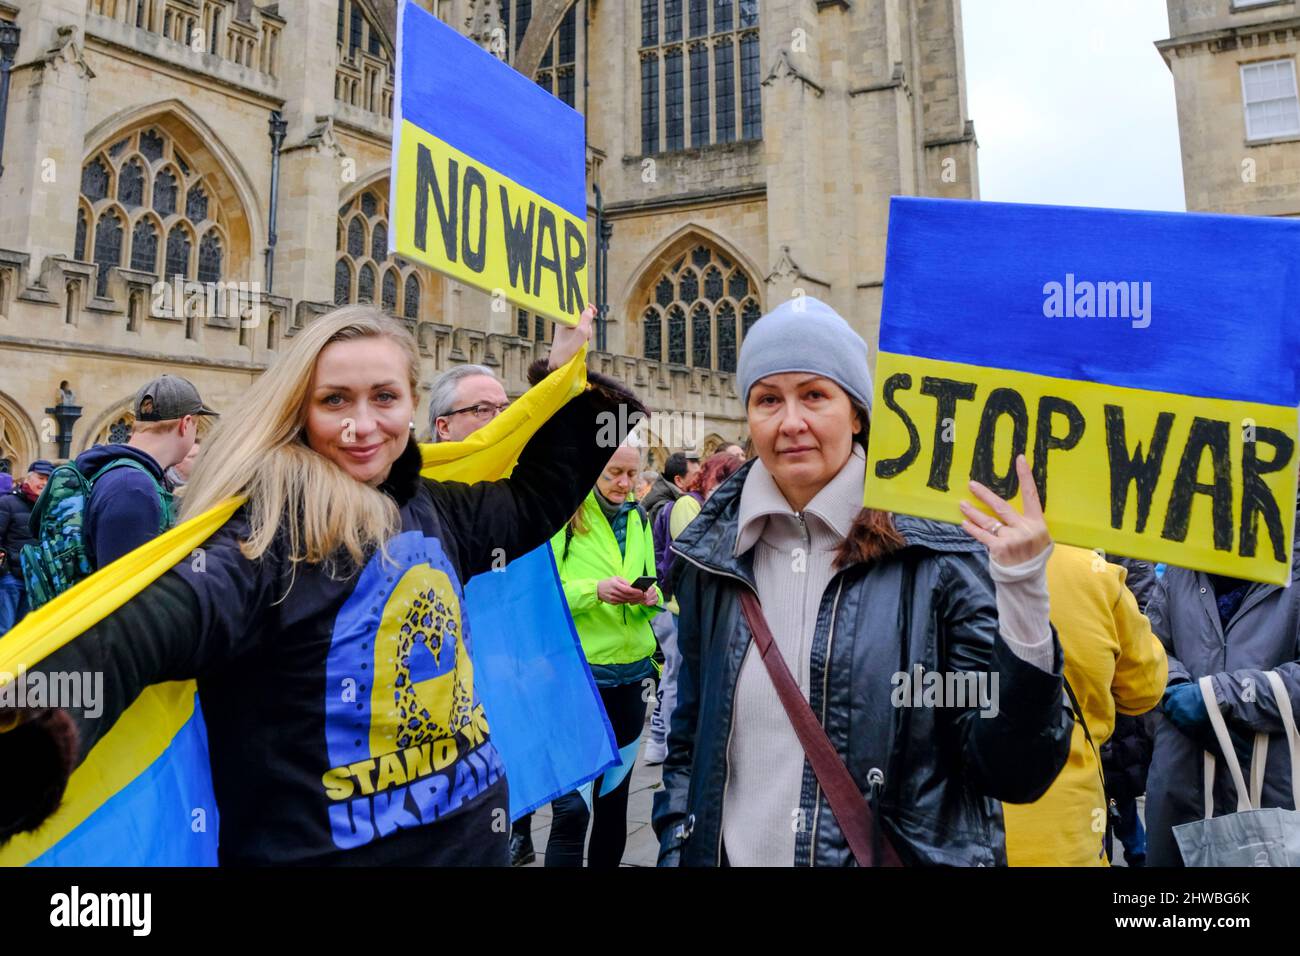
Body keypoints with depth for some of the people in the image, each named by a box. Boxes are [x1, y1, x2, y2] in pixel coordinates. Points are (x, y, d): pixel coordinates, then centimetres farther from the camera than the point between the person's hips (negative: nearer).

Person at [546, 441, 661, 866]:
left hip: (633, 671, 6)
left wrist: (649, 597, -6)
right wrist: (594, 590, -26)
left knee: (615, 795, 17)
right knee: (572, 806, -7)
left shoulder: (639, 520, 11)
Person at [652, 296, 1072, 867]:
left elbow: (1015, 773, -16)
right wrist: (676, 850, -1)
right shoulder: (710, 557, -3)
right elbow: (689, 741, 7)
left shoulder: (940, 551, -14)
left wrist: (1023, 601, -27)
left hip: (903, 853, -2)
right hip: (732, 854, 3)